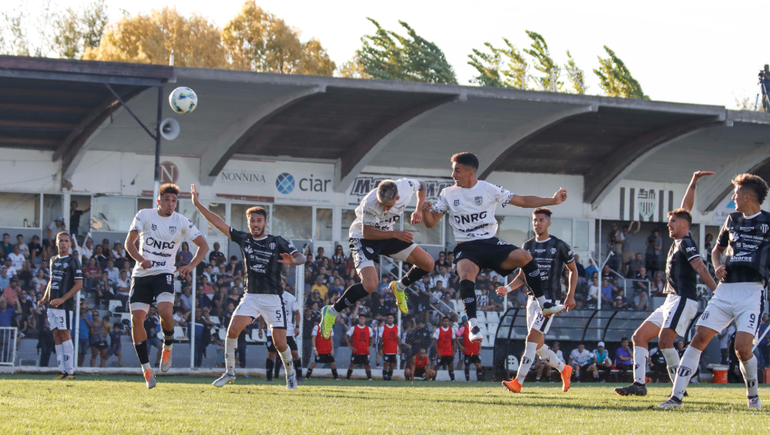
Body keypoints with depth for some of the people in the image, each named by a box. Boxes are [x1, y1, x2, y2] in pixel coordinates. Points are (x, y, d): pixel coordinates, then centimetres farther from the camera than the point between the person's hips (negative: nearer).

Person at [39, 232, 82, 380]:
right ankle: (62, 371, 3)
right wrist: (45, 298, 15)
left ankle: (69, 370, -10)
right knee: (56, 335, 3)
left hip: (64, 305, -7)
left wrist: (63, 299, -15)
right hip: (52, 305, 7)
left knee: (64, 334, -11)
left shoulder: (73, 261, -3)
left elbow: (79, 284, -8)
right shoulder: (53, 260, 17)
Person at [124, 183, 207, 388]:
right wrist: (140, 259, -24)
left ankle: (168, 347, 4)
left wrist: (191, 266, -12)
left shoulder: (181, 221, 2)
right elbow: (129, 242, -4)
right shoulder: (144, 215, 0)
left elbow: (203, 245, 5)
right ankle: (146, 369, 2)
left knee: (165, 311, -27)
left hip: (164, 273, -1)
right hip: (141, 274, 1)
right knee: (136, 319, -10)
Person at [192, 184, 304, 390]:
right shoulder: (244, 239, 8)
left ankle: (291, 373, 21)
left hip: (273, 298, -3)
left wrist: (293, 260, -32)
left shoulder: (277, 242, -1)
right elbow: (219, 223, 8)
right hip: (250, 296, 3)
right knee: (232, 329, -16)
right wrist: (198, 204, 5)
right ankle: (229, 372, -2)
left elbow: (301, 257, -9)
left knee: (279, 343, -5)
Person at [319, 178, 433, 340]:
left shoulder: (406, 186, -21)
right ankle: (331, 312, -9)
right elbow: (367, 233, -24)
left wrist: (419, 209, -8)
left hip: (388, 234, 7)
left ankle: (399, 287, 28)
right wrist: (395, 234, -27)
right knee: (370, 285, -27)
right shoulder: (370, 204, -36)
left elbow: (421, 185, 6)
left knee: (427, 263, 1)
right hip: (363, 238, -6)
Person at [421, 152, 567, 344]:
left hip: (490, 243, 1)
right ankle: (473, 325, -32)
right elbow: (431, 222, 7)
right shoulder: (448, 194, 5)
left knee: (524, 257, -22)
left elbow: (523, 201, 5)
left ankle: (544, 305, -7)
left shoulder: (489, 190, 2)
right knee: (466, 275, -33)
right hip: (466, 248, -1)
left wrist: (553, 200, -2)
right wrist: (425, 210, -16)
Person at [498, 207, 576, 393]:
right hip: (533, 299, 6)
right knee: (538, 345, 9)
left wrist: (571, 295, 1)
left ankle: (518, 381, -22)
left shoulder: (559, 245, -2)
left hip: (550, 299, -6)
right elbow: (523, 275, 18)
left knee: (532, 339, -17)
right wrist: (508, 288, 0)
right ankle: (564, 369, 32)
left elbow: (573, 270, 8)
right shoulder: (528, 246, 12)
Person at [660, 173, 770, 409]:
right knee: (699, 337, -6)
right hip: (725, 290, 5)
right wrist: (718, 266, 8)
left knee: (742, 348, -16)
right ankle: (676, 396, -6)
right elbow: (717, 249, 29)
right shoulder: (732, 220, 16)